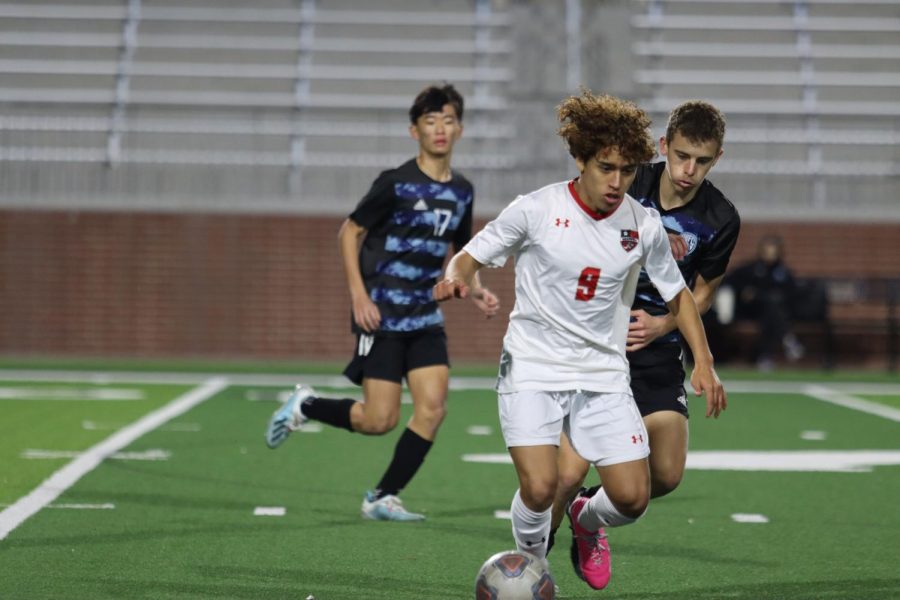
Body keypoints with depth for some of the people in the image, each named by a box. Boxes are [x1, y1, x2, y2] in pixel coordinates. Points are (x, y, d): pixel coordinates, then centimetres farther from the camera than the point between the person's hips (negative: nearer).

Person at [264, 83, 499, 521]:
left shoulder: (462, 192, 8)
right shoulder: (396, 183, -10)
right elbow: (350, 231, -4)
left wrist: (476, 291, 5)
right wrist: (358, 295, -13)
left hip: (426, 318, 6)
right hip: (381, 316, -6)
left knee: (433, 407, -9)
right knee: (380, 420, -8)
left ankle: (383, 498, 4)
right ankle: (305, 406, 19)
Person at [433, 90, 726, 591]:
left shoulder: (645, 225, -2)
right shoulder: (536, 210, -11)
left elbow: (677, 294, 12)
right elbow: (471, 256, -2)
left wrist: (704, 362, 3)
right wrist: (457, 277, -25)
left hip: (604, 375, 3)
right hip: (532, 367, -3)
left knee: (633, 498, -5)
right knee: (539, 487, -20)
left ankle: (586, 522, 33)